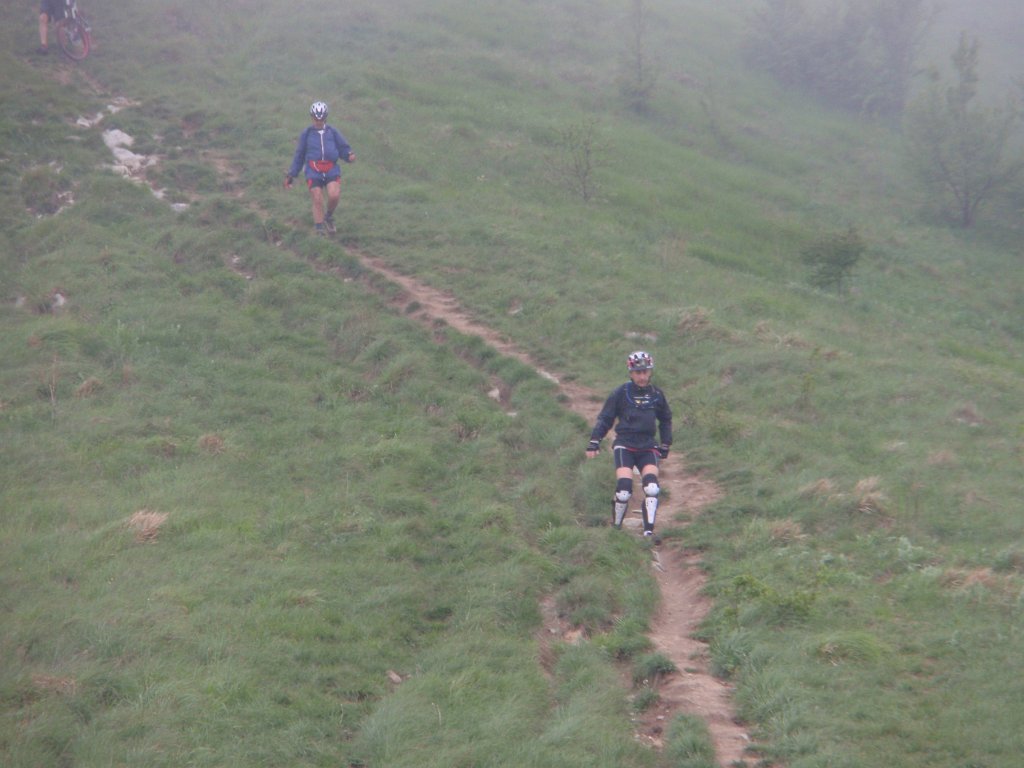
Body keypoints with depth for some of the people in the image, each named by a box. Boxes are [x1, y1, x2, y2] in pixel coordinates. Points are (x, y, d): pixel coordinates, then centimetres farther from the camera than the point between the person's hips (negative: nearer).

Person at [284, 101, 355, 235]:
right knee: (317, 200, -7)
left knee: (334, 195, -20)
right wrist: (290, 175, 13)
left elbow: (343, 148, 10)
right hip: (314, 171, 0)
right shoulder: (306, 134, 10)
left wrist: (349, 155, -14)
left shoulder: (333, 132, 10)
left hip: (331, 170, 0)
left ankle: (329, 216, 9)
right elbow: (299, 155, 15)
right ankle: (320, 228, 2)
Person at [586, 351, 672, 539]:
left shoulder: (656, 395, 8)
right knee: (624, 489, -18)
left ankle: (649, 531, -13)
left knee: (651, 487, -19)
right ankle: (616, 527, 3)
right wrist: (594, 442, -6)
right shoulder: (621, 393, -2)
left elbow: (666, 420, 23)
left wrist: (665, 445, 17)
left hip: (647, 447, 3)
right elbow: (605, 419, 3)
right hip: (624, 444, -3)